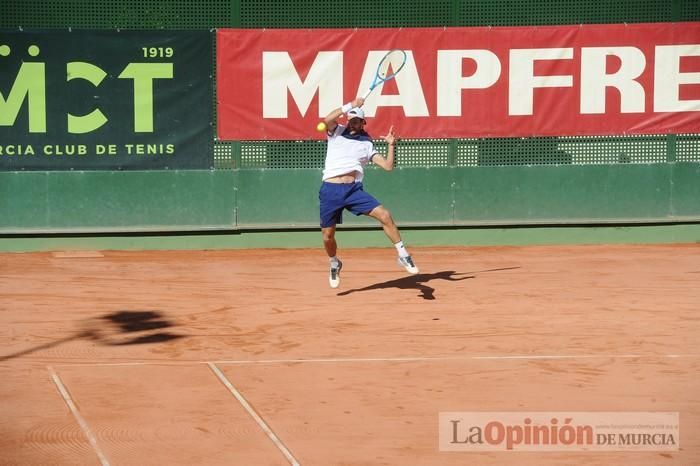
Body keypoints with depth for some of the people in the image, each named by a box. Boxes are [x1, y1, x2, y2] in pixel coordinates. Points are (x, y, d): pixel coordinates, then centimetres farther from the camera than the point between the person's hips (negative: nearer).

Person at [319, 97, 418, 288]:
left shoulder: (366, 143, 13)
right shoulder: (336, 132, 9)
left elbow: (388, 166, 7)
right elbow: (328, 119, -15)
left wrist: (391, 145, -4)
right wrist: (350, 105, -16)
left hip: (354, 190, 1)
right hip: (330, 190, -1)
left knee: (384, 215, -18)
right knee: (327, 235, 5)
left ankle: (403, 255, -8)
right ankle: (334, 263, 36)